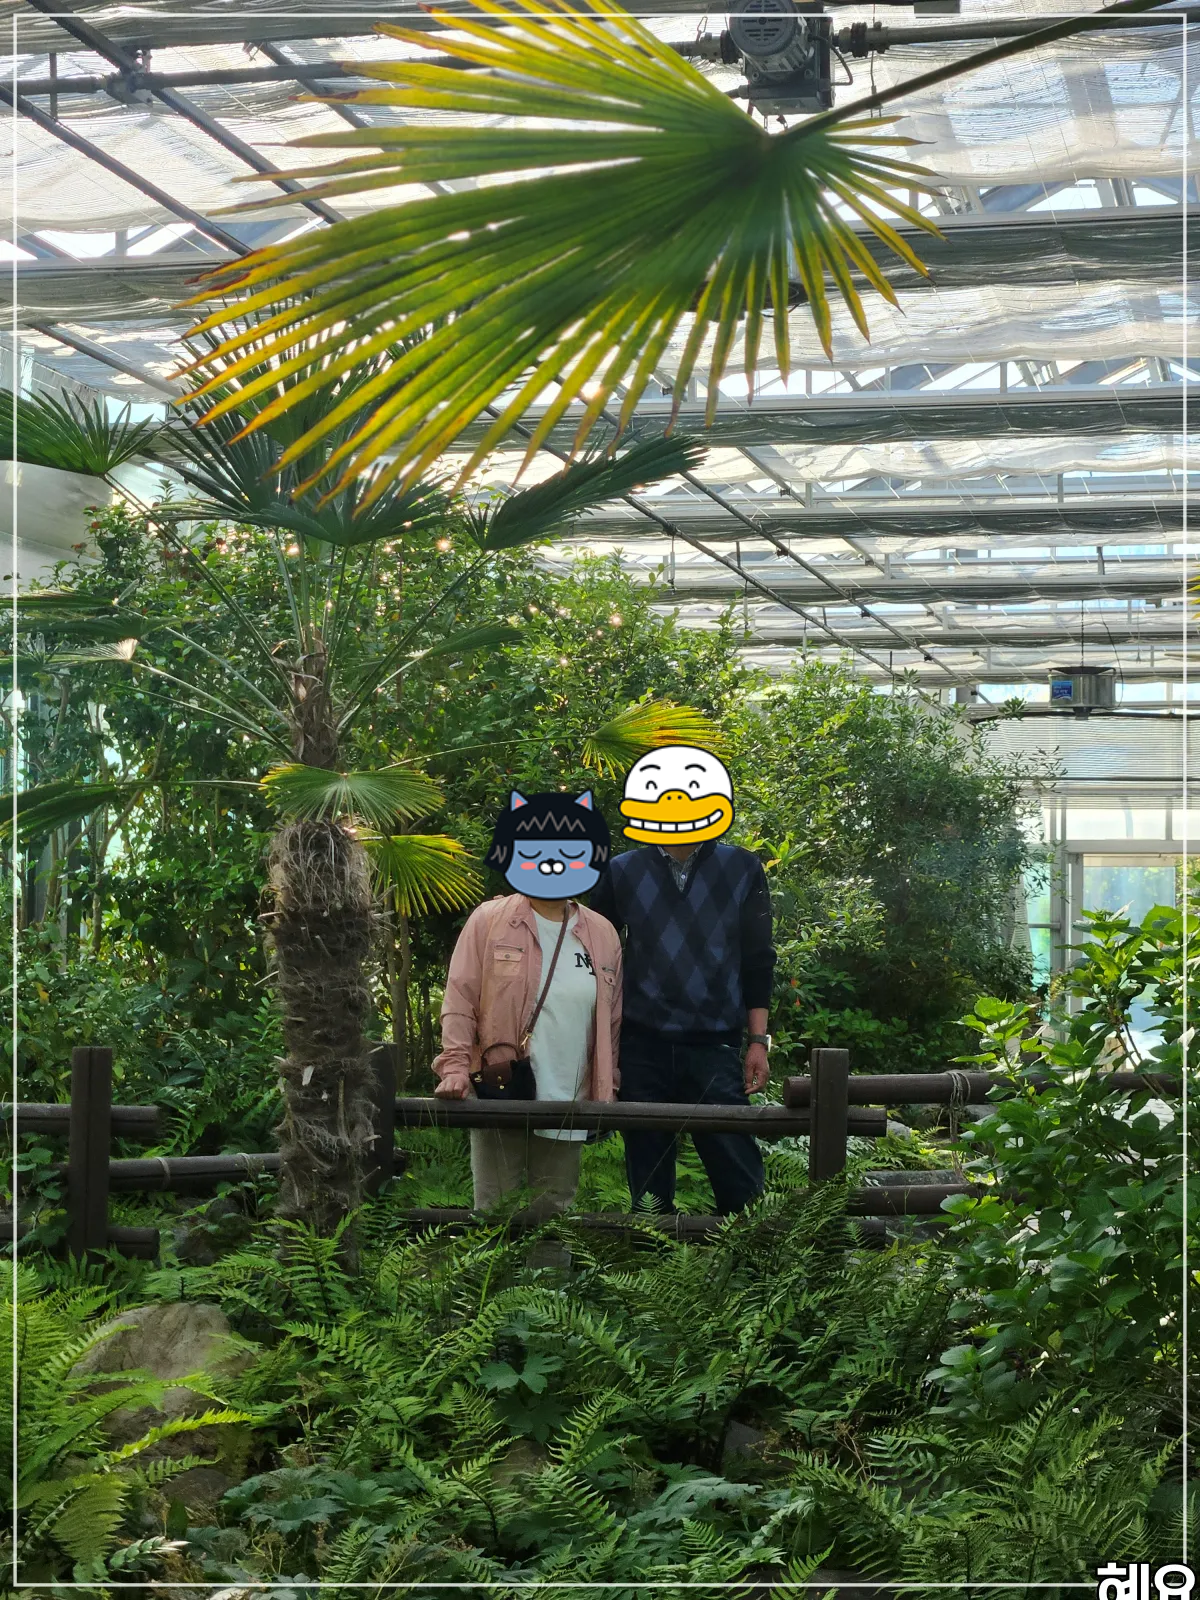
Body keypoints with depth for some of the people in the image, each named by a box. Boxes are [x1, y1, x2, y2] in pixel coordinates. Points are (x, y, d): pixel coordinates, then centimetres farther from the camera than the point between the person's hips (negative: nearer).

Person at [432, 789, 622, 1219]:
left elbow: (612, 1022, 15)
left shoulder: (602, 935, 10)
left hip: (569, 1108, 3)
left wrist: (609, 1093, 14)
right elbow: (460, 1000, 0)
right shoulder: (489, 922, 1)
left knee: (553, 1216, 7)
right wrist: (455, 1069, -10)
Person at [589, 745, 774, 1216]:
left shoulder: (741, 870, 5)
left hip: (715, 1048, -1)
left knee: (738, 1176, -8)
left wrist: (758, 1041, 6)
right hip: (643, 1048, 1)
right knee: (648, 1177, 6)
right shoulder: (622, 873, 7)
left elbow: (758, 962, 10)